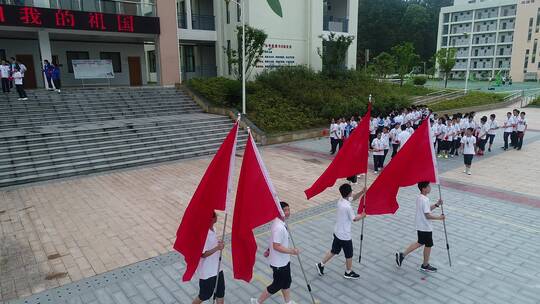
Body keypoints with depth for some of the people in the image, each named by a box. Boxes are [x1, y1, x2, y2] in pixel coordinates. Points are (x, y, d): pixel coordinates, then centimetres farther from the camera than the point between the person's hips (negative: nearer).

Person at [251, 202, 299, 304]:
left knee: (287, 281, 23)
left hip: (284, 260, 9)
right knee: (277, 285, 8)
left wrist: (268, 250, 22)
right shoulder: (279, 227, -31)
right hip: (279, 263, -9)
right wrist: (291, 251, -29)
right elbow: (277, 246, -31)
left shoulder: (280, 222, 0)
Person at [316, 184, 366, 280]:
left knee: (334, 251, 23)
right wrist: (362, 215, 6)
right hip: (345, 235, -8)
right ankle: (348, 273, 34)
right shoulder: (348, 207, -29)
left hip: (337, 233, 8)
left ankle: (321, 265, 28)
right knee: (349, 255, 15)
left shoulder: (341, 200, -3)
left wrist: (362, 192, 3)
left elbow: (353, 198, 15)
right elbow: (354, 219, -13)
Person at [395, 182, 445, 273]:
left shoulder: (419, 197, 5)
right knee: (428, 245, 9)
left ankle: (402, 255, 20)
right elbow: (428, 215, -24)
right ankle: (425, 266, 25)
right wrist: (439, 217, -13)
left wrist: (436, 205, 6)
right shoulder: (425, 200, -24)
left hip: (420, 226, 9)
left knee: (420, 243, 21)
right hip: (426, 228, -9)